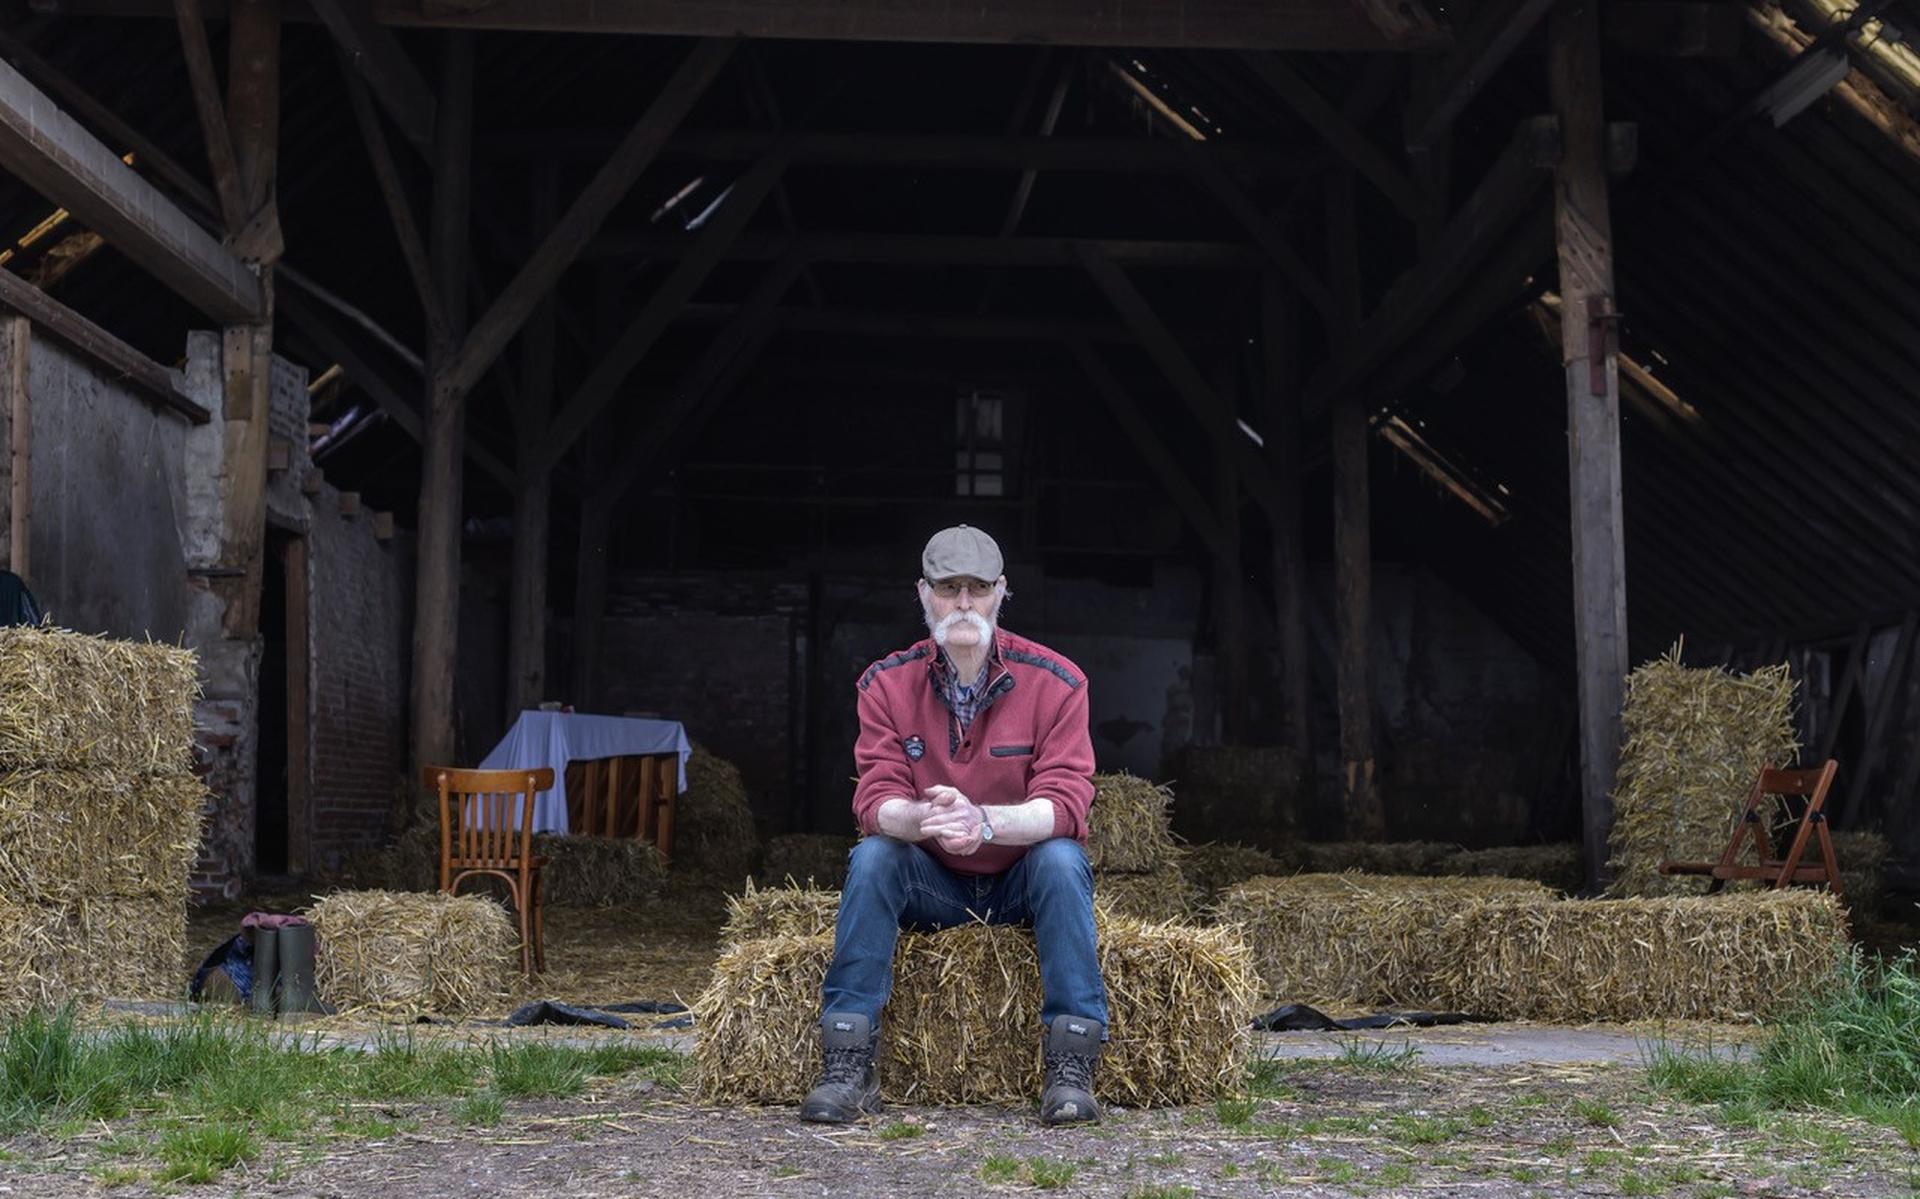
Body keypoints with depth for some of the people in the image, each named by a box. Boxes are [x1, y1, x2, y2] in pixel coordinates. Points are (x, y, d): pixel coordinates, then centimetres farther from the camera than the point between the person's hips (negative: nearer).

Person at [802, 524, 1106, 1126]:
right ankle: (847, 1066, -27)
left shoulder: (1054, 681, -13)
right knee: (872, 856, -27)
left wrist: (983, 820, -43)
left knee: (1062, 858, -32)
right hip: (930, 885, 1)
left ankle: (1071, 1070, -30)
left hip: (1024, 881, -1)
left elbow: (1064, 804, -22)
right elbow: (875, 799, -16)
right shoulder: (886, 683, -7)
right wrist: (924, 818, -42)